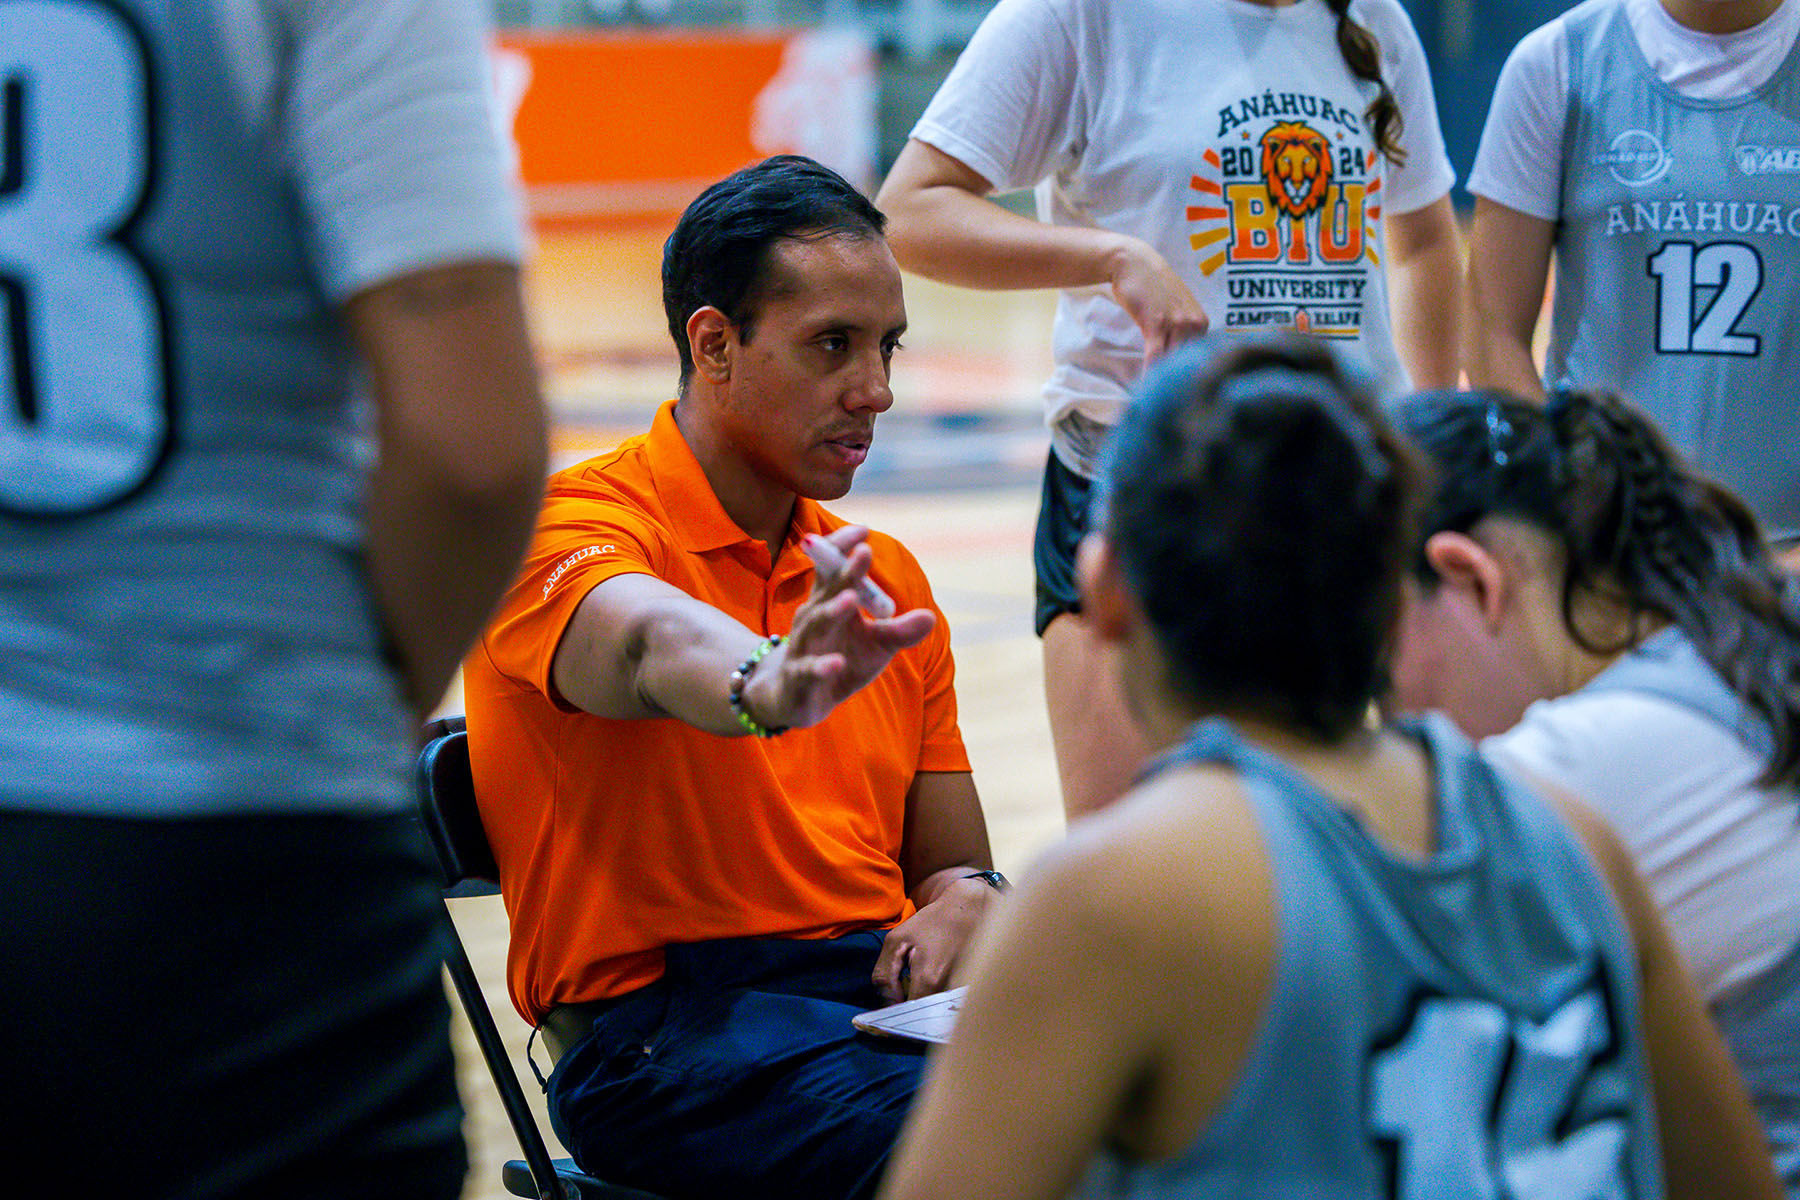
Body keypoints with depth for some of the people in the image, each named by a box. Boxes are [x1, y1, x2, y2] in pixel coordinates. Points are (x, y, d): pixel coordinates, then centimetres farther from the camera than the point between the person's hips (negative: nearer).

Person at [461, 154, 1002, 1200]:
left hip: (885, 983, 6)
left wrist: (967, 901, -4)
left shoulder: (885, 583, 18)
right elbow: (649, 644, -28)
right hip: (666, 1020, -6)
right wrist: (766, 688, -51)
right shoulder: (572, 530, -3)